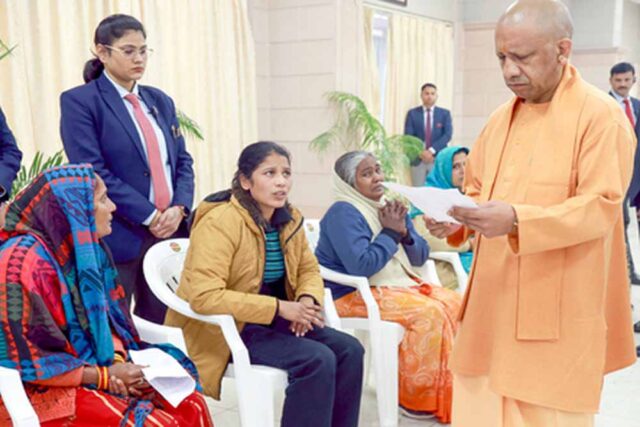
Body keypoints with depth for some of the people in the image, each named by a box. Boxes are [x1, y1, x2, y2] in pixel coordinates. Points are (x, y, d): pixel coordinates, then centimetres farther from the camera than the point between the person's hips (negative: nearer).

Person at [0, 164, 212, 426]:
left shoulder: (82, 247, 4)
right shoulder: (24, 260, -19)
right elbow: (28, 358, -20)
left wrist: (117, 361, -8)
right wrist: (105, 376, -17)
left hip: (88, 367, 8)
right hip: (43, 389, -7)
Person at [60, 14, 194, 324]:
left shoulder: (160, 101, 14)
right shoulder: (79, 101, -5)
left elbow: (182, 161, 13)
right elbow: (92, 172, -14)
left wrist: (179, 208, -6)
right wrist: (149, 216, -15)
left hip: (169, 229, 6)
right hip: (116, 235, -5)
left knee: (161, 325, 10)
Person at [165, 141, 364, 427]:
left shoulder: (290, 218, 1)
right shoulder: (219, 222, -21)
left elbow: (309, 269, 13)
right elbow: (204, 297, -29)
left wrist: (307, 301, -13)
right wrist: (279, 307, -27)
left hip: (273, 320, 7)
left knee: (349, 350, -11)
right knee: (318, 359, -24)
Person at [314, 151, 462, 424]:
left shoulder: (388, 207, 11)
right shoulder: (343, 213, -14)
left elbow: (420, 257, 11)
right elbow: (362, 266, -26)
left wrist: (404, 233, -9)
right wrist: (390, 233, -15)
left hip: (398, 285, 8)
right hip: (353, 294, -8)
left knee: (454, 304, -10)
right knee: (429, 313, -25)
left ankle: (457, 386, -1)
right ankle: (417, 399, -12)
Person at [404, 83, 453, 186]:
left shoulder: (445, 113, 8)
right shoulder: (412, 113, 7)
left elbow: (448, 135, -3)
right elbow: (408, 137, 0)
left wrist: (432, 150, -14)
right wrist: (420, 152, -14)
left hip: (438, 159, 0)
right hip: (418, 159, 0)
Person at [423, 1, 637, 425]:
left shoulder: (601, 115, -10)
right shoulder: (501, 118, 11)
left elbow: (600, 207, -17)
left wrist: (517, 220, -30)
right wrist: (454, 217, -4)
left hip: (557, 316, -6)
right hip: (494, 306, 7)